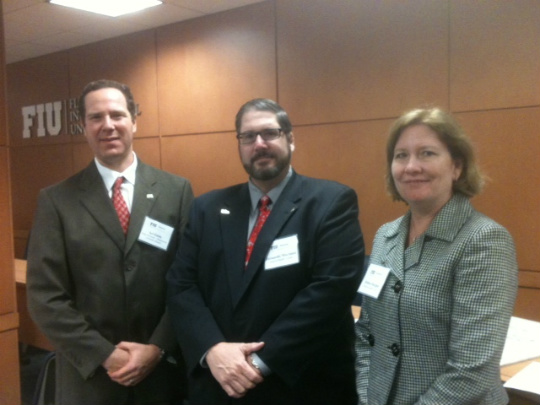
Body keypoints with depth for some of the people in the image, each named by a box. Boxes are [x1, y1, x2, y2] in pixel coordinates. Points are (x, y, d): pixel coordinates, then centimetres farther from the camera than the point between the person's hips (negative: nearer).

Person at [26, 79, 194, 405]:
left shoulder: (177, 190, -2)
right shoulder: (56, 200, -3)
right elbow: (45, 296, -6)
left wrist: (158, 348, -11)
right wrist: (104, 355, -12)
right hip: (89, 375, 0)